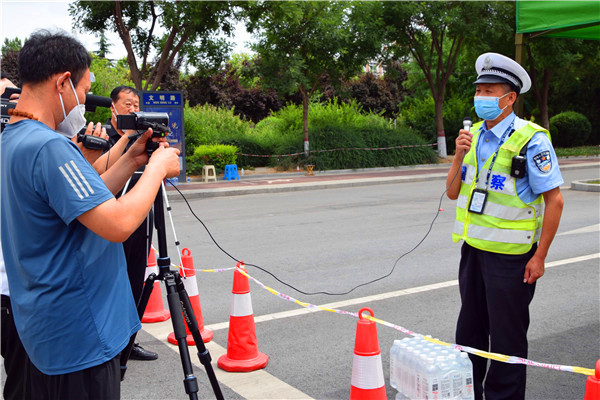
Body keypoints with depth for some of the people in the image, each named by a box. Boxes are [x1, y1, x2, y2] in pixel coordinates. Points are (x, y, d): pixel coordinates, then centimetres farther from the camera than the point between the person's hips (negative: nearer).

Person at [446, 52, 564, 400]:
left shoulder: (531, 140, -14)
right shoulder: (474, 136, 7)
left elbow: (554, 200, -14)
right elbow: (453, 192, 7)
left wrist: (539, 257, -15)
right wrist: (460, 156, -10)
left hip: (510, 255, -7)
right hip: (474, 250, 7)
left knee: (507, 338, 7)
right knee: (470, 331, 18)